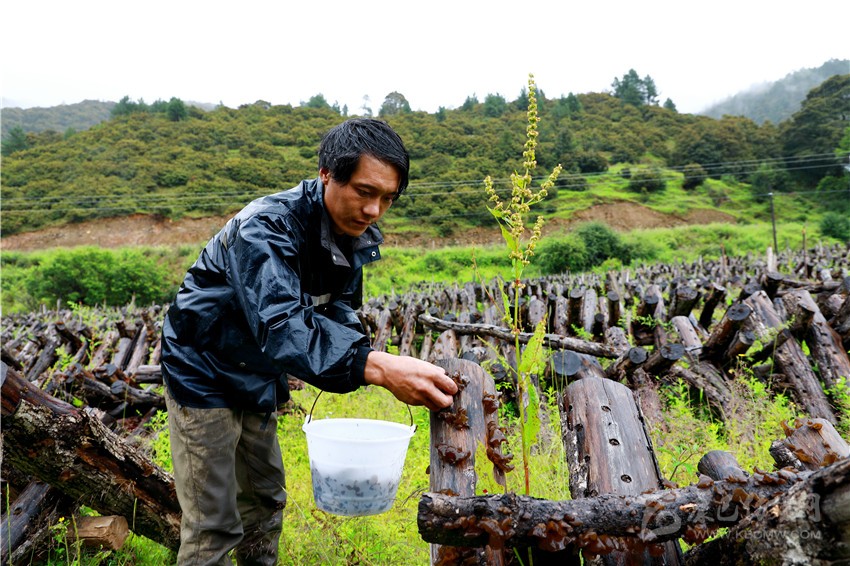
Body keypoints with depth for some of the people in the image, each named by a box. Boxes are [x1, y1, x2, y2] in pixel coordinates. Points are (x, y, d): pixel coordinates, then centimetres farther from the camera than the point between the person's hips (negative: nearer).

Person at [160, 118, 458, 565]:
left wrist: (364, 353, -21)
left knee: (265, 499, 20)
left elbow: (339, 309, 1)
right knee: (213, 528, -2)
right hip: (205, 375, -7)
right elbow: (279, 327, -46)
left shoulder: (356, 238, -8)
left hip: (257, 376, 7)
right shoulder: (267, 227, -33)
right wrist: (378, 367, -59)